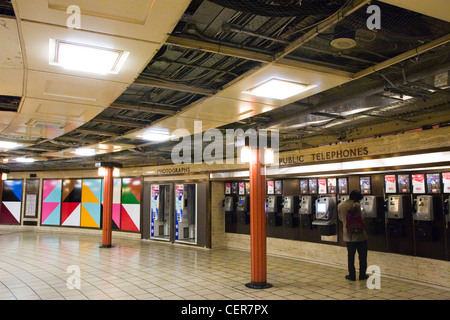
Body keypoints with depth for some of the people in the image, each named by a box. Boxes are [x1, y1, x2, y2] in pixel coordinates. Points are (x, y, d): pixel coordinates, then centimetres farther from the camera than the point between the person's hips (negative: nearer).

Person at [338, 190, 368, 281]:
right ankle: (362, 275, 18)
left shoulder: (340, 206, 1)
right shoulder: (356, 205, -14)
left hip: (348, 235, 4)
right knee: (362, 256, 11)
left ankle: (352, 275, 15)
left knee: (351, 256, 12)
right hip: (359, 235, -3)